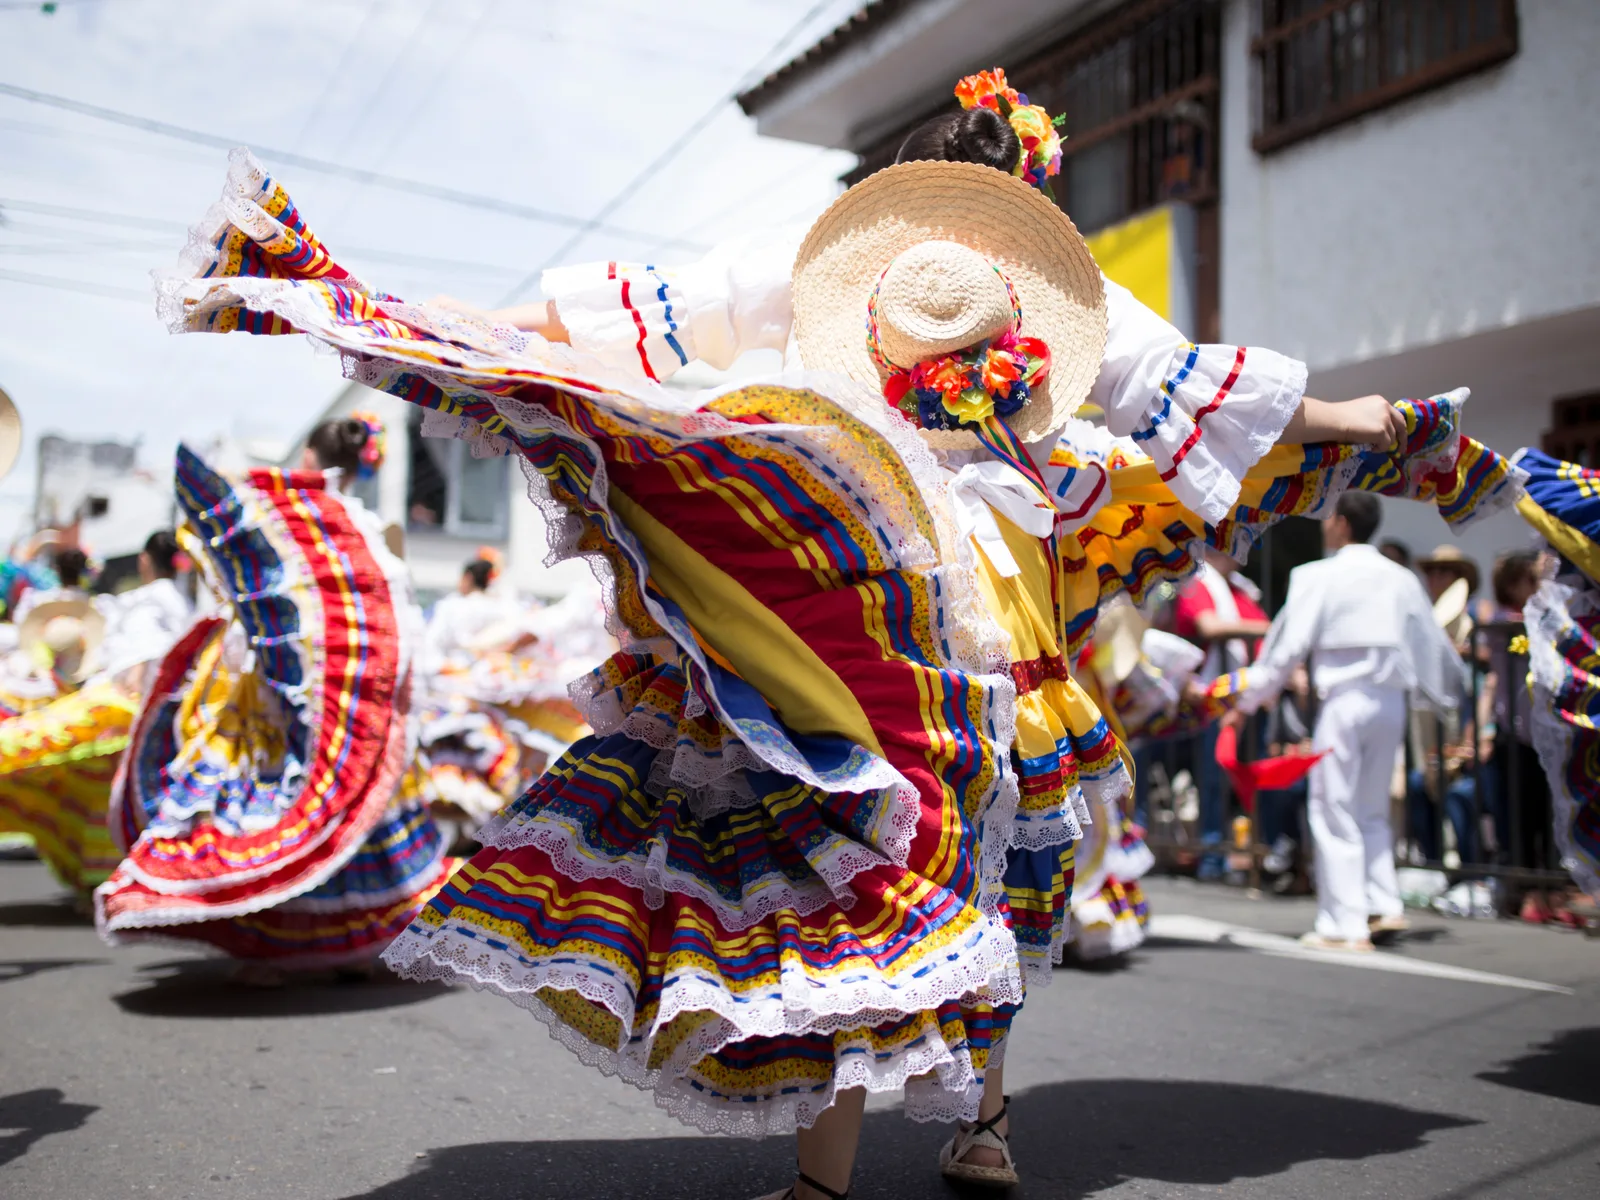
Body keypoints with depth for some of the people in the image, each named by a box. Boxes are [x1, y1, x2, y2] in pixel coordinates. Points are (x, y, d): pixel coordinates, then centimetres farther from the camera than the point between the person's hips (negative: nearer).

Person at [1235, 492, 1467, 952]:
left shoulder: (1319, 576, -8)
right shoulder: (1401, 579, 9)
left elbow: (1288, 644, -9)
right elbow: (1430, 642, 18)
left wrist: (1246, 700, -3)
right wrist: (1443, 690, 37)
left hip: (1344, 701, -6)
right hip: (1391, 701, 6)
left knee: (1334, 812, 1)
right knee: (1372, 810, 19)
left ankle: (1344, 926, 2)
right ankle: (1385, 908, 14)